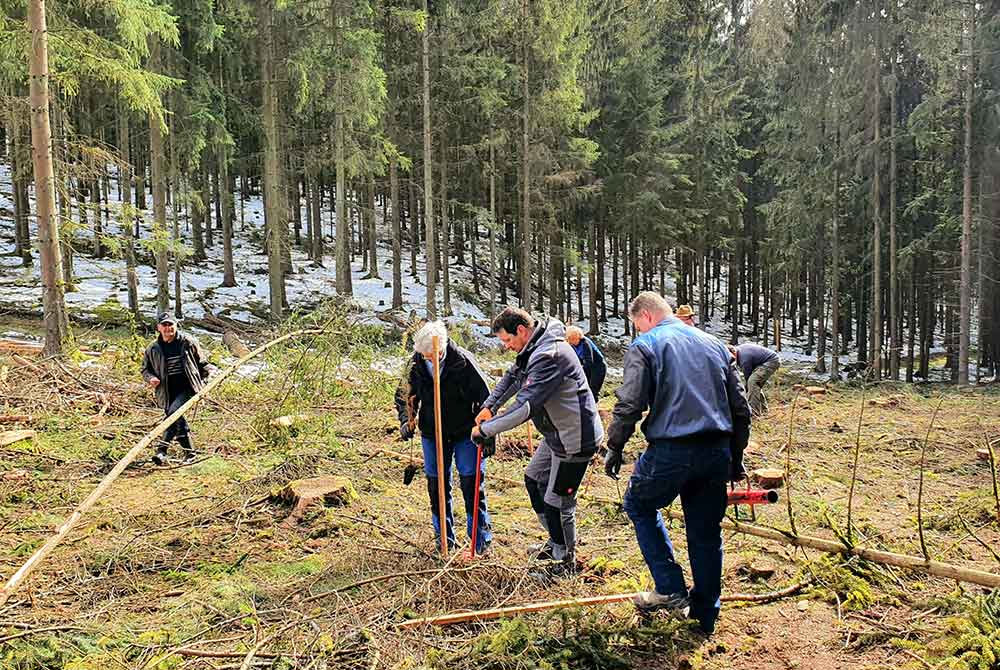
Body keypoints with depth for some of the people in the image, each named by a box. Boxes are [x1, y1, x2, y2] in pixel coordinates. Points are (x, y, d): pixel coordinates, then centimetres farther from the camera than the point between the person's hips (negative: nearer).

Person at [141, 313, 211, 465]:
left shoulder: (188, 342, -1)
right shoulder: (153, 349, 5)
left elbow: (202, 362, 10)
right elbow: (145, 369, 16)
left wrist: (203, 381, 7)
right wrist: (150, 378, -6)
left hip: (187, 387, -4)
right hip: (167, 391, 4)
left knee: (173, 412, -25)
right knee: (179, 423, 7)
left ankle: (161, 451, -26)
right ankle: (189, 453, 23)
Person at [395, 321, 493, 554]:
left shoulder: (463, 360, -19)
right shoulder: (416, 364, -8)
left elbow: (484, 397, -14)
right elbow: (404, 395, 8)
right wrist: (406, 420, -9)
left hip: (465, 432, -3)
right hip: (432, 434, 4)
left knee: (472, 484, -1)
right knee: (437, 485, 10)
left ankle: (481, 537, 14)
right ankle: (444, 537, 26)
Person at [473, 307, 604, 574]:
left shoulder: (548, 355, -29)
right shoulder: (535, 348, 5)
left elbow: (525, 406, -33)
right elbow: (513, 377, 18)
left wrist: (486, 429, -24)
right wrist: (489, 406, 4)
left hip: (575, 439, -11)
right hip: (557, 433, 11)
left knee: (557, 501, 0)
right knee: (534, 479, 23)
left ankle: (566, 560, 21)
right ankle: (556, 543, 37)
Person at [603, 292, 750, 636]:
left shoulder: (645, 346, -2)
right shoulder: (715, 344, 15)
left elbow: (629, 405, -12)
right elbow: (741, 409, 16)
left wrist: (615, 448, 0)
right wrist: (735, 459, 22)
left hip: (670, 451, -5)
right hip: (717, 452, 5)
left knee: (639, 504, 20)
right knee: (706, 532, 16)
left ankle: (671, 590, 13)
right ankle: (704, 616, 26)